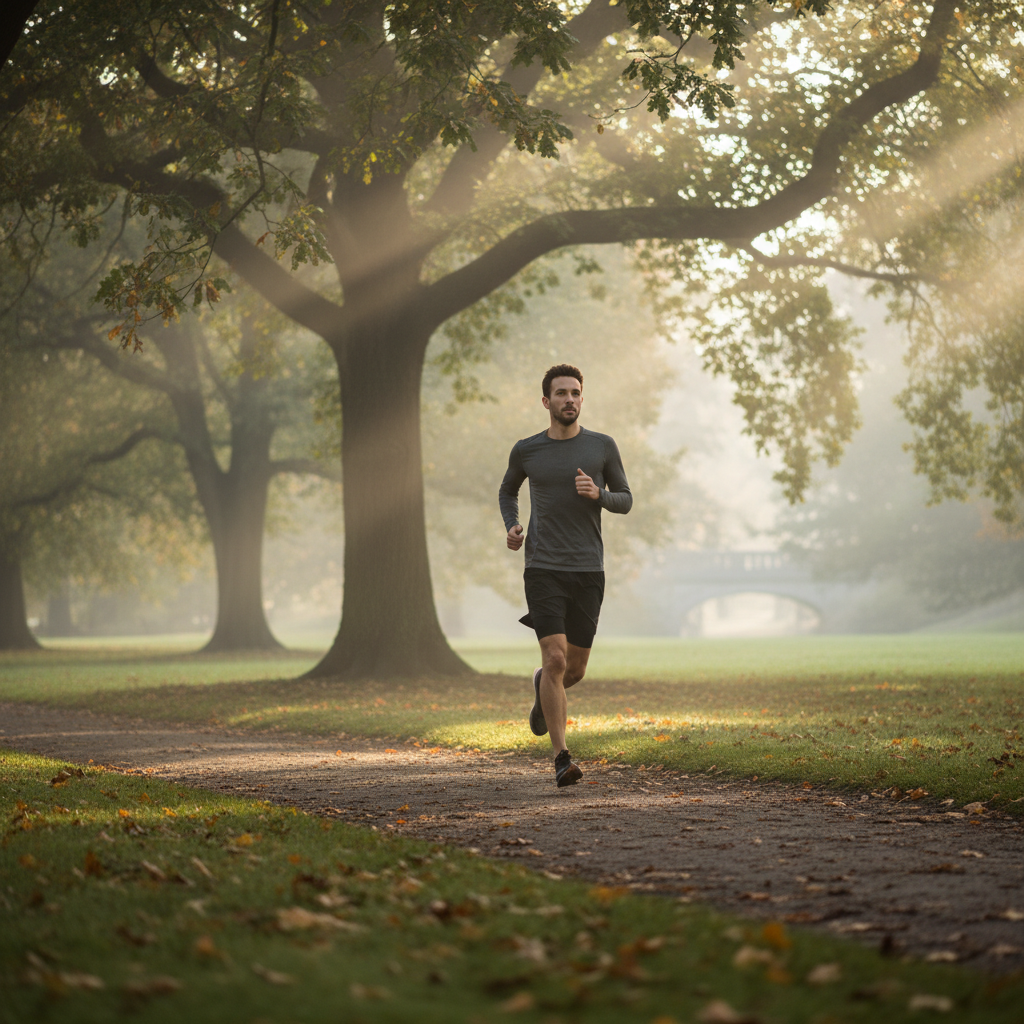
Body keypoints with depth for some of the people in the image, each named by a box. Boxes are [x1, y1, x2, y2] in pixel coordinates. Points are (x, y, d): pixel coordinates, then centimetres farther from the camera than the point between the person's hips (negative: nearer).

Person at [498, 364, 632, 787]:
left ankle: (542, 687, 46)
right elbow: (508, 491, 21)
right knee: (555, 659, -15)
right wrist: (511, 527, 1)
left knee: (574, 669, 9)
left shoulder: (602, 447, 2)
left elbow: (625, 500, 9)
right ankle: (562, 759, -9)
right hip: (543, 570, -2)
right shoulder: (526, 450, 3)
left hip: (588, 572, 2)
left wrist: (597, 493, -13)